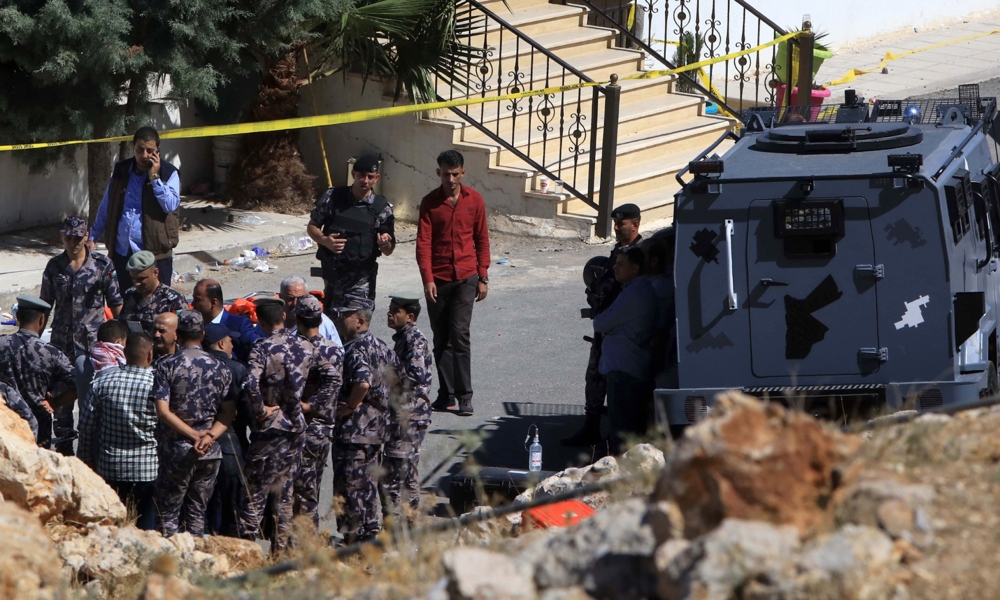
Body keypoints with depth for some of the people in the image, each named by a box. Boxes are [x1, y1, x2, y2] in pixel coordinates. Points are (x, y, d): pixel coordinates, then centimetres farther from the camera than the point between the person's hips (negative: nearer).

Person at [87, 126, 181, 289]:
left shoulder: (168, 173, -2)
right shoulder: (121, 171, 9)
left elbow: (171, 205, -16)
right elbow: (106, 208, 17)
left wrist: (154, 178, -16)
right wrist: (92, 237, 16)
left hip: (155, 253, -4)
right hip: (121, 252, 4)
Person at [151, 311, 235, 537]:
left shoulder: (167, 365, -6)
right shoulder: (220, 368, 5)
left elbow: (163, 411, -13)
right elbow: (229, 411, 1)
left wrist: (194, 435, -12)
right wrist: (209, 436, -10)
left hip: (176, 449, -3)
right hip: (210, 452, 3)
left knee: (168, 513, 3)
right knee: (197, 512, 11)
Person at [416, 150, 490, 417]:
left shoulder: (474, 200, 2)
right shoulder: (430, 203, 0)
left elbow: (482, 240, 7)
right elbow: (423, 243, -5)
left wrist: (483, 277, 3)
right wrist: (427, 279, -14)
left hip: (465, 278, -1)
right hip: (438, 280, 1)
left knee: (460, 335, -9)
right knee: (441, 339, 5)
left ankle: (464, 396, -7)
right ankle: (446, 395, 12)